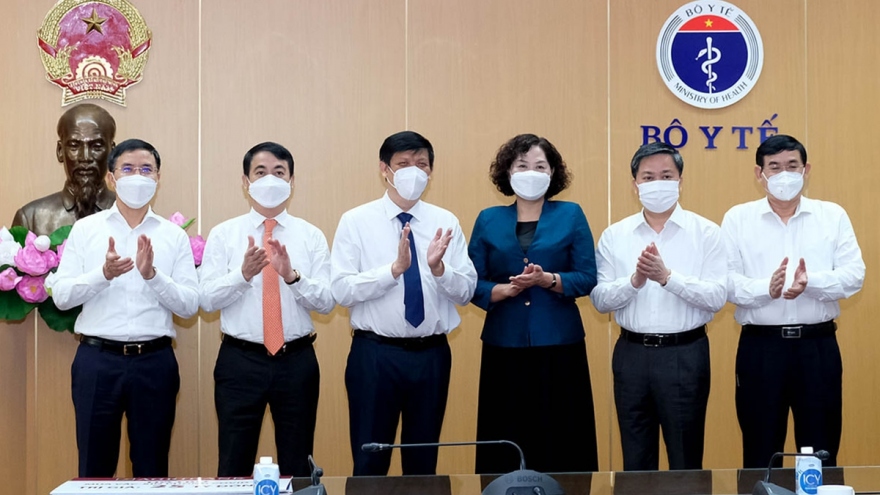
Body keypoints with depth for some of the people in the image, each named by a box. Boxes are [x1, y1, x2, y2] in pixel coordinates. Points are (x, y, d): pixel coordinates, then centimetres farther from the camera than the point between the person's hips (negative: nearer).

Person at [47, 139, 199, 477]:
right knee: (94, 466, 8)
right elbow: (60, 295, -2)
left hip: (155, 361, 1)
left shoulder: (174, 236, 5)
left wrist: (152, 274, -16)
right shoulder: (85, 229, 4)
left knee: (153, 468, 10)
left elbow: (190, 305, -1)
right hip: (97, 360, 0)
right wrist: (104, 274, -18)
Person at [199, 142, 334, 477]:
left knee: (298, 465, 11)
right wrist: (243, 274, -23)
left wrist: (292, 276, -22)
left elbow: (327, 301, -5)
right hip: (240, 361, -1)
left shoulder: (311, 236, 3)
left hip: (297, 361, 1)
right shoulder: (223, 234, 2)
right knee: (235, 463, 6)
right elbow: (207, 299, -7)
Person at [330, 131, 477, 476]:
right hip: (375, 353, -3)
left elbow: (465, 292, -1)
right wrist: (395, 268, -22)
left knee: (424, 461, 14)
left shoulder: (446, 223, 5)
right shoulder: (356, 221, -2)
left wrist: (438, 268, -20)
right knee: (370, 461, 5)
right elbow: (342, 290, -11)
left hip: (432, 355, 3)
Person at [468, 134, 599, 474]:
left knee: (561, 442, 0)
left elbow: (587, 278, -1)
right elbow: (474, 285, 3)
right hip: (504, 346, 1)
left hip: (559, 345, -1)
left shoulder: (571, 215, 5)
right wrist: (507, 289, -14)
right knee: (505, 443, 2)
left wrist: (548, 280, -17)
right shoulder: (488, 220, 8)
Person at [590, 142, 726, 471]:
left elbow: (717, 297, -11)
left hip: (685, 354, -2)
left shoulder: (705, 232, -2)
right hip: (631, 354, 3)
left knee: (685, 461, 7)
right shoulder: (614, 236, 5)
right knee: (635, 461, 13)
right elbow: (599, 300, -1)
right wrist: (635, 280, -18)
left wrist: (667, 276, -21)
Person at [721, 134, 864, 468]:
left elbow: (854, 275, -3)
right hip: (760, 347, -1)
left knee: (821, 452, 8)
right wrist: (766, 289, -24)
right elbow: (726, 281, -6)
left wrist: (811, 283, -21)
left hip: (818, 345, 1)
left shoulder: (833, 216, 6)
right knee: (760, 453, 8)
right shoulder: (738, 219, 4)